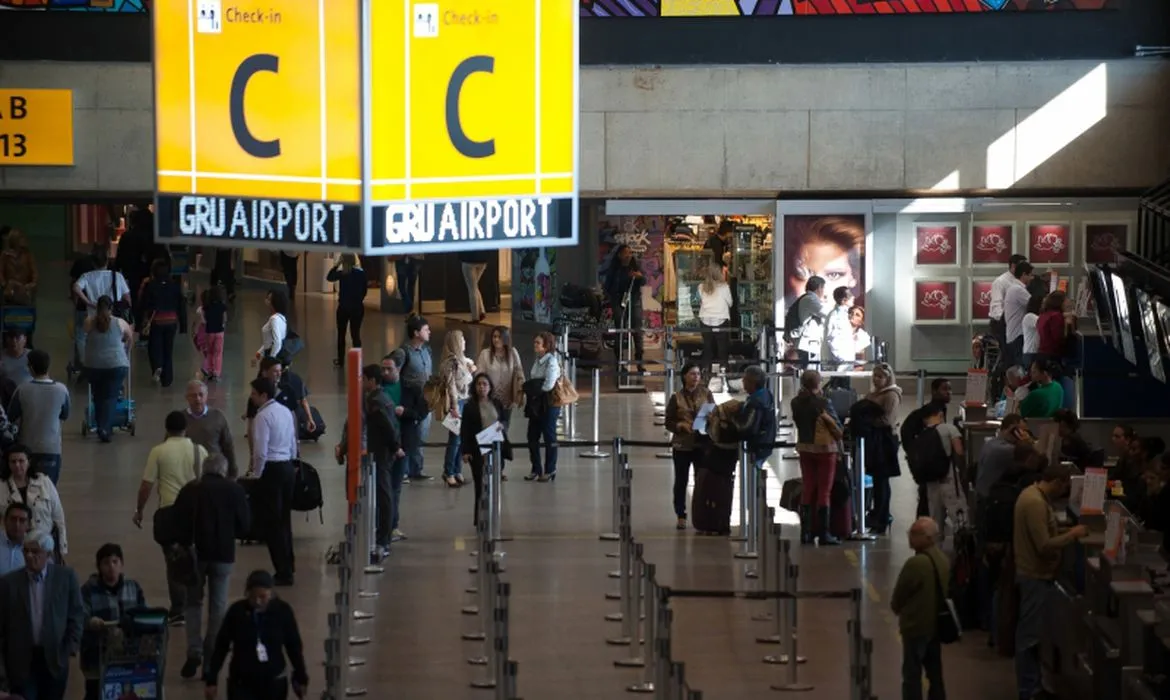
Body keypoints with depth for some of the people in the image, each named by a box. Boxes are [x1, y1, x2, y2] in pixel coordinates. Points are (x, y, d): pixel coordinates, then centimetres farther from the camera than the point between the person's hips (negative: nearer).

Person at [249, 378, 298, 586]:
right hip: (288, 466, 9)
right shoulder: (285, 412, 11)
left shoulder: (263, 416, -16)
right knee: (284, 519, 16)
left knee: (271, 523, -3)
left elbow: (261, 452, -19)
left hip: (271, 469, -9)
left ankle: (283, 572, -3)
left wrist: (256, 474, -8)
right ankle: (288, 566, 23)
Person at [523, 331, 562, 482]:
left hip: (549, 404, -8)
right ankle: (536, 469, 18)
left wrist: (532, 387, -8)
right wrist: (530, 388, -3)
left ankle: (550, 471, 10)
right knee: (532, 436, 8)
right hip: (536, 404, 8)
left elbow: (548, 385, -21)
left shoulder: (551, 362, -14)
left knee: (549, 437, 2)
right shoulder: (538, 361, 11)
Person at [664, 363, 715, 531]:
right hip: (682, 445, -1)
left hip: (702, 444, 1)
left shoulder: (706, 394, 3)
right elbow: (668, 423, 2)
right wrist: (682, 425, -16)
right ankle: (681, 516, 15)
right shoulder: (676, 398, -1)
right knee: (681, 481, 5)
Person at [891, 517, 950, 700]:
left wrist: (898, 609, 9)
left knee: (912, 675, -1)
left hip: (916, 626, -8)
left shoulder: (916, 563, -23)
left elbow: (897, 597, -13)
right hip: (936, 624, 8)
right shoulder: (944, 560, 3)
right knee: (935, 674, 15)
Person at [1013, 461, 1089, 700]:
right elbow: (1044, 546, -27)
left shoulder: (1034, 494, 8)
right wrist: (1072, 536, -16)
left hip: (1035, 574, 11)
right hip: (1036, 577, -11)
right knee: (1030, 635, -3)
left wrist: (1065, 532, 8)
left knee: (1031, 633, 17)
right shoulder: (1035, 503, -24)